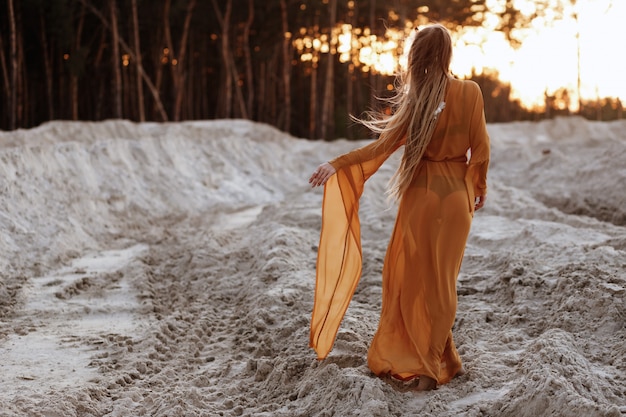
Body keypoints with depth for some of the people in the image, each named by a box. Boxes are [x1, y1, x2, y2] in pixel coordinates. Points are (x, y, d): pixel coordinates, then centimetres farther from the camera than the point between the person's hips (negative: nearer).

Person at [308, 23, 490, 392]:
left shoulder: (417, 98, -8)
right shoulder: (470, 92, -7)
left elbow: (385, 144, -12)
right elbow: (480, 149, -5)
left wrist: (337, 164, -9)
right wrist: (480, 186, 10)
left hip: (422, 194, -2)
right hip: (455, 194, 2)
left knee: (414, 274, 10)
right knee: (440, 277, 11)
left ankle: (435, 361, 15)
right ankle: (433, 361, 20)